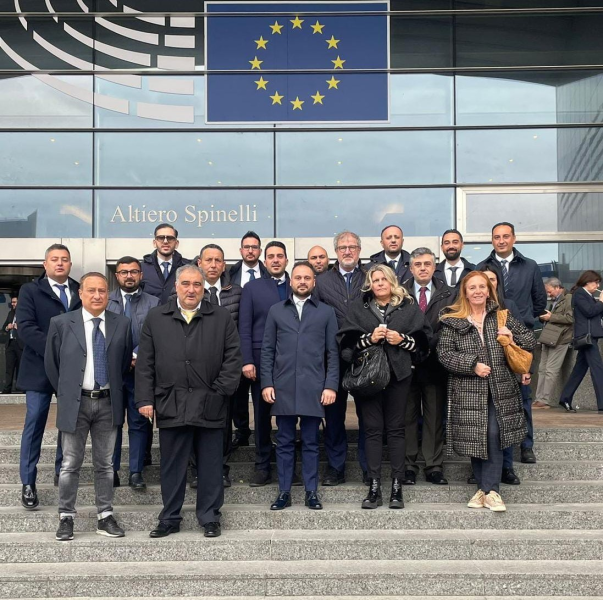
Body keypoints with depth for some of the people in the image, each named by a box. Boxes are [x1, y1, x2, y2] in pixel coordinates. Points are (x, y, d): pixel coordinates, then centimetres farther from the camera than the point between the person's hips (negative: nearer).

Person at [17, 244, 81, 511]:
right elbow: (26, 328, -11)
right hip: (41, 368, -3)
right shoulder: (30, 291, 0)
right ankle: (28, 483, 7)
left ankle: (62, 472, 27)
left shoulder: (81, 291, 9)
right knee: (34, 424, 0)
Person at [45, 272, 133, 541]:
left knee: (105, 464, 10)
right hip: (75, 403, -2)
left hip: (108, 403, 2)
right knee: (70, 465, 5)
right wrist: (64, 393, 7)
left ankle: (105, 517, 19)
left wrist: (115, 389, 11)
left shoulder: (122, 324, 2)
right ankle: (66, 517, 18)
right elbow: (51, 362, 6)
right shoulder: (61, 323, -2)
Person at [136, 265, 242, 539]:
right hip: (170, 406, 1)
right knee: (172, 467, 8)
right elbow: (145, 363, 5)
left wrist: (220, 391, -5)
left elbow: (233, 358, 4)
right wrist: (145, 399, -1)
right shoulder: (155, 318, 8)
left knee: (211, 467, 7)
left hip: (210, 406, 0)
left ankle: (209, 518, 20)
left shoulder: (221, 318, 6)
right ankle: (170, 519, 21)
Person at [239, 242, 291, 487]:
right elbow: (244, 328, 2)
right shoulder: (252, 288, 8)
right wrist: (247, 361, -6)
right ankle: (262, 467, 15)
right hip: (261, 361, 0)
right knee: (262, 415, 6)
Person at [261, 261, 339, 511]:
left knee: (310, 442, 5)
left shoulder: (326, 312, 7)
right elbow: (268, 350, 8)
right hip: (283, 387, 1)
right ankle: (284, 492, 14)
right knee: (284, 442, 6)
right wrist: (267, 383, -1)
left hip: (313, 388, -1)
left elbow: (333, 352, 4)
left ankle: (311, 492, 13)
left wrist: (331, 385, -5)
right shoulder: (276, 311, 10)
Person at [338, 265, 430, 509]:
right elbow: (347, 340, 3)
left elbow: (423, 339, 6)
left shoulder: (409, 306, 8)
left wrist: (402, 339, -10)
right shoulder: (358, 307, 10)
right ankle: (374, 488, 5)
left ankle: (397, 487, 8)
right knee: (373, 430, 1)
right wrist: (369, 338, -12)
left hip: (398, 374, 0)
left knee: (396, 429, 3)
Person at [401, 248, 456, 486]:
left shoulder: (448, 294, 5)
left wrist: (428, 344, -11)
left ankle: (434, 467, 13)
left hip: (435, 364, 1)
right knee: (408, 417, 5)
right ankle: (408, 466, 13)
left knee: (435, 417, 5)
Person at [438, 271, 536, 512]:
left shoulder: (502, 316, 8)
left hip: (499, 388, 1)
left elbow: (531, 340, 12)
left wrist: (513, 337, -8)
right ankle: (485, 487, 21)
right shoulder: (453, 321, 2)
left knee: (493, 437, -7)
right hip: (468, 390, 0)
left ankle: (490, 490, 1)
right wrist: (472, 365, -16)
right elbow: (444, 353, -6)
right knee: (474, 438, 4)